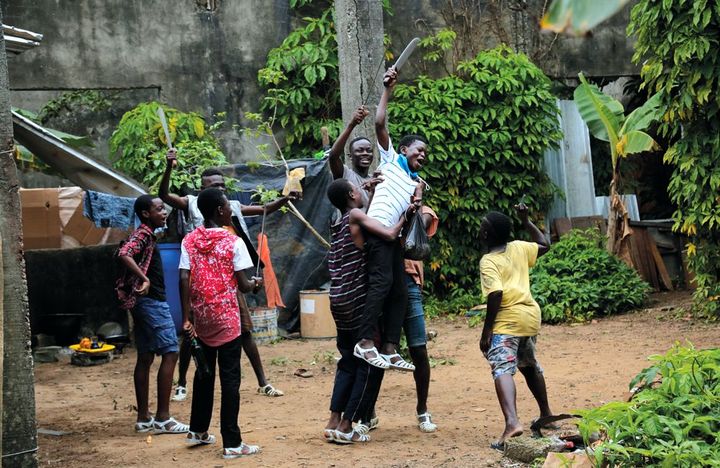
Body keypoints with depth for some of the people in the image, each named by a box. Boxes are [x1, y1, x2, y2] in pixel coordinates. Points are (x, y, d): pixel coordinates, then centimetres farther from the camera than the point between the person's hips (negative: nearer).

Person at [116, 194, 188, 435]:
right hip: (152, 301, -10)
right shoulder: (144, 234, -14)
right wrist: (144, 279, -32)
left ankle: (144, 418, 14)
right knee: (170, 353, -9)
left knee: (145, 358, 10)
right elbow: (124, 254, -31)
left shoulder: (146, 235, 15)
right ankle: (163, 418, -9)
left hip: (145, 302, 10)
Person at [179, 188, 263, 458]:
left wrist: (186, 318, -6)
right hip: (226, 319, -5)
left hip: (201, 318, 5)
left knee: (204, 374, 19)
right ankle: (232, 443, 0)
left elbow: (184, 279, -6)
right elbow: (242, 285, -10)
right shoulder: (233, 242, -9)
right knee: (230, 379, -1)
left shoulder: (190, 240, 2)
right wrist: (255, 284, 12)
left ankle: (198, 431, 30)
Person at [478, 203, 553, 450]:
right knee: (530, 366, 28)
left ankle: (512, 422, -41)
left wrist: (486, 330, -16)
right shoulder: (519, 248, 10)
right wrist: (526, 221, 31)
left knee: (501, 369, -19)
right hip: (531, 315, 8)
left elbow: (496, 294, -19)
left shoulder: (488, 261, -8)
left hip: (508, 320, -8)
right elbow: (544, 245, 29)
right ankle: (545, 413, 43)